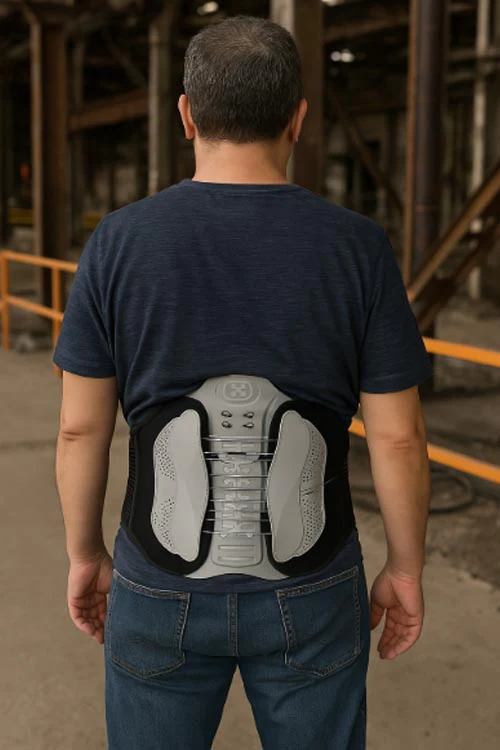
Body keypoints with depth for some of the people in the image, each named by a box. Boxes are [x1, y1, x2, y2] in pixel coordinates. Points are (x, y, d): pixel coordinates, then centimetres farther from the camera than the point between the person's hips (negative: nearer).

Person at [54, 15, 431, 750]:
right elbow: (399, 436, -9)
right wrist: (406, 567, 6)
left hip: (165, 589, 1)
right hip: (307, 593, 0)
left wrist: (85, 555, 10)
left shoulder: (118, 244, -11)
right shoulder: (358, 249, -12)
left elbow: (81, 426, -6)